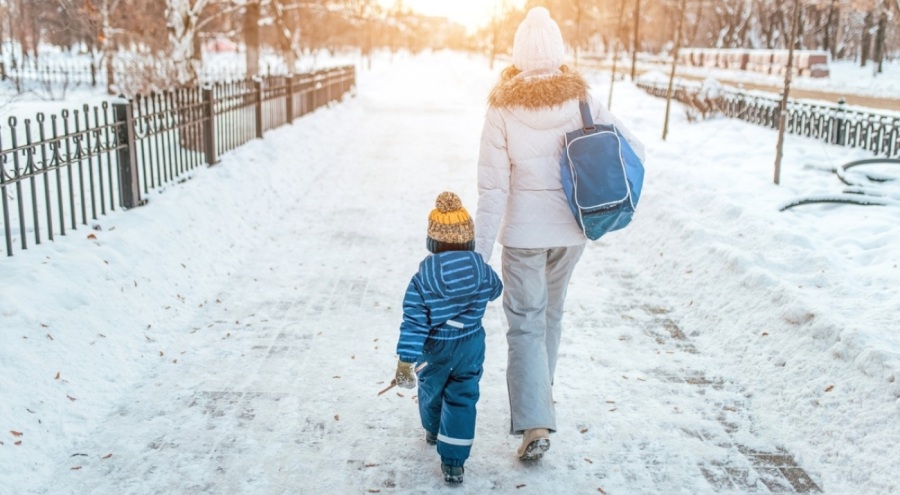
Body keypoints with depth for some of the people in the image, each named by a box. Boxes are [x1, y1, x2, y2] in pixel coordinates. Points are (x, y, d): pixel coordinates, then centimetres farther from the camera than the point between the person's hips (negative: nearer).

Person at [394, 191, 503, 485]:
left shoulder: (422, 280, -20)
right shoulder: (483, 271, -12)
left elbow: (413, 325, -21)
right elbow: (496, 290, 12)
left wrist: (405, 362, -17)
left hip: (434, 349, 0)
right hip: (471, 345, 1)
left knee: (431, 390, 26)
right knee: (462, 399, 6)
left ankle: (433, 430, 53)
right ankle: (453, 462, 1)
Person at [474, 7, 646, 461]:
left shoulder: (502, 108, -13)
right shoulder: (580, 100, -5)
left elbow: (492, 187, -14)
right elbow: (634, 150, -5)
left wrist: (480, 250, -9)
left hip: (523, 232, -3)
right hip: (570, 230, 3)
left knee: (525, 323, 4)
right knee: (550, 313, 23)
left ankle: (534, 424, -6)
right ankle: (540, 393, 41)